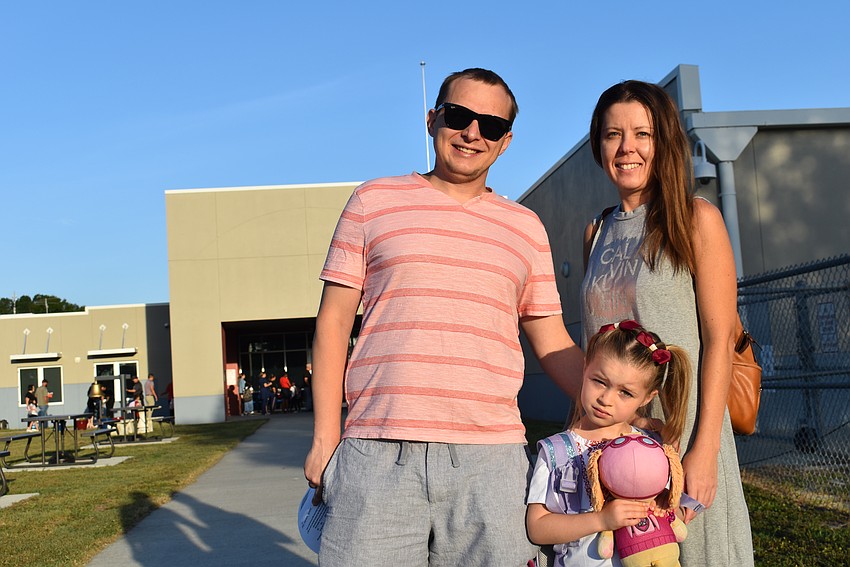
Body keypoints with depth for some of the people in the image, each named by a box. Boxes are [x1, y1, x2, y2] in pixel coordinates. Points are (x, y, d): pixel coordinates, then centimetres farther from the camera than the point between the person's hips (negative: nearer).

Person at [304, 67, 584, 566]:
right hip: (377, 457, -1)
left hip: (491, 462, 2)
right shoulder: (373, 201, 9)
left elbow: (553, 345, 17)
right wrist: (326, 436, 1)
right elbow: (334, 320, 8)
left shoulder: (526, 227, 15)